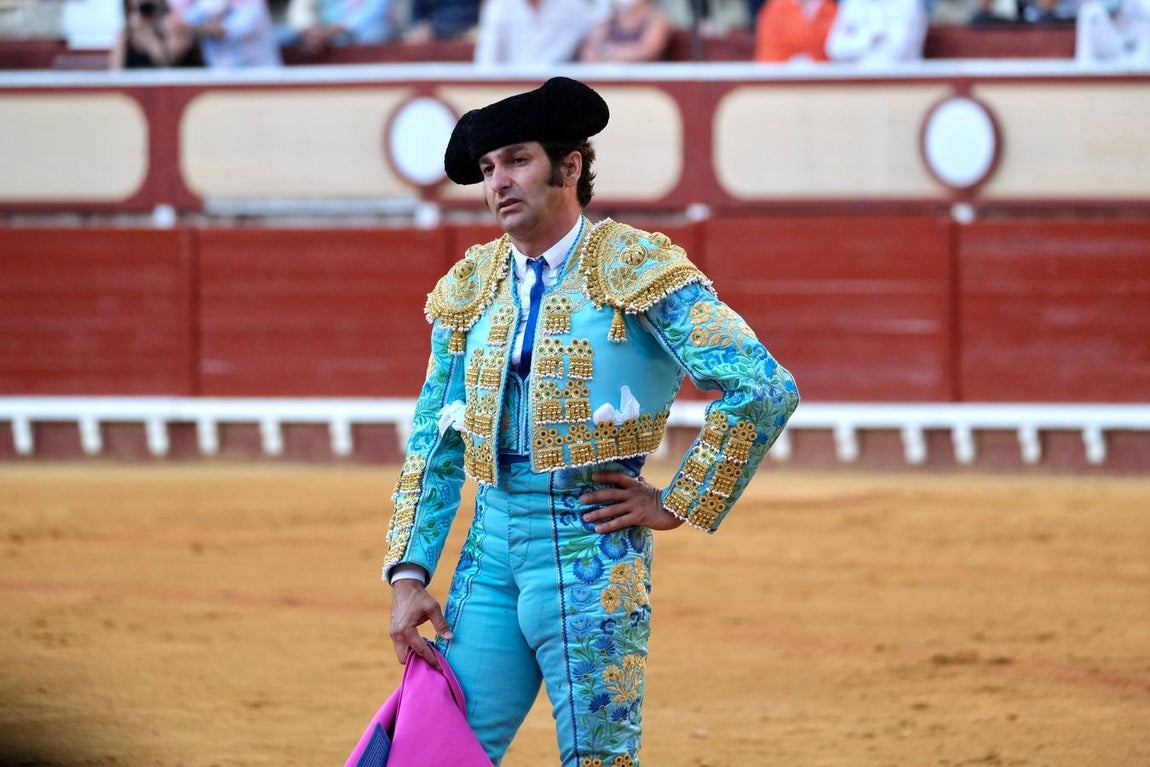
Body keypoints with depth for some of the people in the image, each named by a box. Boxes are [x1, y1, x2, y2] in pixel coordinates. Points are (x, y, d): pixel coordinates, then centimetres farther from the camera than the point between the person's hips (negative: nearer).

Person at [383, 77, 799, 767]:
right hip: (491, 547, 5)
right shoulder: (472, 288, 12)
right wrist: (409, 574, 7)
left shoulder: (637, 268, -5)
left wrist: (680, 505, -9)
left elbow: (764, 387, -12)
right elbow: (434, 444, 16)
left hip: (591, 549, -5)